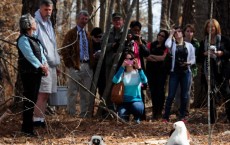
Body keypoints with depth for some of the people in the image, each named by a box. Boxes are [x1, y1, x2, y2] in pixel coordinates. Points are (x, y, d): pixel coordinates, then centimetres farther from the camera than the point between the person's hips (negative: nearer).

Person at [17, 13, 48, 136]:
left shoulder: (34, 39, 16)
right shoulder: (23, 39, -12)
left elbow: (41, 53, 11)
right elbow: (30, 56, -18)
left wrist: (45, 64, -4)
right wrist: (41, 66, -16)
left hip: (36, 72, 9)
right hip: (28, 72, -9)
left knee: (33, 99, 12)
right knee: (29, 99, -7)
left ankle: (29, 124, 19)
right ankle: (27, 128, -3)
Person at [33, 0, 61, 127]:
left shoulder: (48, 23, 21)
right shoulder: (36, 23, -8)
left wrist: (56, 62, 21)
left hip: (51, 64, 9)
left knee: (46, 93, 8)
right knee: (43, 93, -13)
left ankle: (41, 118, 12)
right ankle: (38, 119, -13)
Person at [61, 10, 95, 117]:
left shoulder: (88, 35, 19)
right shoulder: (71, 33, -1)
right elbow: (65, 50, -7)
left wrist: (92, 63, 9)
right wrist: (71, 64, -12)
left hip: (87, 66, 6)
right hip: (76, 66, -6)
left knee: (86, 92, 8)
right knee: (73, 91, -2)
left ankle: (85, 113, 14)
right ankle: (71, 114, 2)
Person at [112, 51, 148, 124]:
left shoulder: (138, 72, 4)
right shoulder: (122, 73, 4)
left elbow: (144, 81, -18)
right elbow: (115, 80, -18)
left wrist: (139, 68, -27)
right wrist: (122, 67, -22)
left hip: (137, 101, 0)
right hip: (124, 101, 1)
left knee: (137, 108, -36)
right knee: (121, 117, -27)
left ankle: (137, 118, 2)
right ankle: (127, 115, 13)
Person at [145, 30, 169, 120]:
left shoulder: (165, 47, 6)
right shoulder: (151, 45, 12)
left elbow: (163, 57, -8)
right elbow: (146, 56, -1)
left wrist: (152, 56, -1)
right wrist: (158, 58, -10)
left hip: (161, 71, -2)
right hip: (151, 70, 2)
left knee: (160, 91, -5)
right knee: (153, 91, 0)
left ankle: (159, 112, -3)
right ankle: (154, 112, 5)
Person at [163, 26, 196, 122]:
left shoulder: (189, 45, 9)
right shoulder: (172, 44, 5)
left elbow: (193, 60, 8)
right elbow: (167, 44, -19)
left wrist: (188, 63, -14)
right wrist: (171, 34, -6)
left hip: (186, 72, 1)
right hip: (174, 72, -1)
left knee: (184, 95, 2)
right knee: (171, 95, -5)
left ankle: (182, 116, 11)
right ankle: (166, 116, -1)